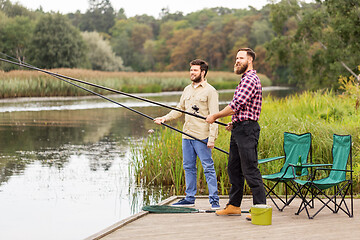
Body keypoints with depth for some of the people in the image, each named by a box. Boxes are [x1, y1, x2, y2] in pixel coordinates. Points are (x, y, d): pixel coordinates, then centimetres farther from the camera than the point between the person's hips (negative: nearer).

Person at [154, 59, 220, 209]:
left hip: (202, 136, -7)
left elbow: (214, 116, -11)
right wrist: (165, 118, 9)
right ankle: (189, 198, 21)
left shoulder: (210, 91, -6)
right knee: (188, 167, 12)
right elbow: (179, 109, 24)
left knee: (208, 168, -6)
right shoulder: (187, 90, 16)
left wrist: (212, 138, -18)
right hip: (187, 135, 7)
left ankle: (214, 200, -2)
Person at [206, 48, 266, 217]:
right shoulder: (245, 79, 20)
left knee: (250, 170, -11)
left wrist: (215, 117, -11)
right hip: (239, 129, 11)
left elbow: (236, 105, -20)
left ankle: (260, 207, -9)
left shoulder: (250, 79, -14)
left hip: (247, 129, -11)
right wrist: (234, 122, 20)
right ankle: (234, 205, 21)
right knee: (233, 168, 14)